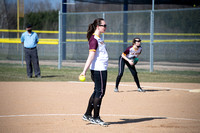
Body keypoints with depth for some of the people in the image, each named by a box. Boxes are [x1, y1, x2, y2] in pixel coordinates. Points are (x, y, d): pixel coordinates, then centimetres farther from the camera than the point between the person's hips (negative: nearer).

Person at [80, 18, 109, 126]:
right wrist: (85, 71, -25)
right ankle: (95, 118, 2)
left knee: (97, 92, 13)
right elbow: (91, 56, -21)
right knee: (100, 92, -5)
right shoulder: (94, 39, -14)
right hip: (98, 70, -10)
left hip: (102, 69, 10)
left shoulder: (98, 38, 16)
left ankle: (87, 115, 20)